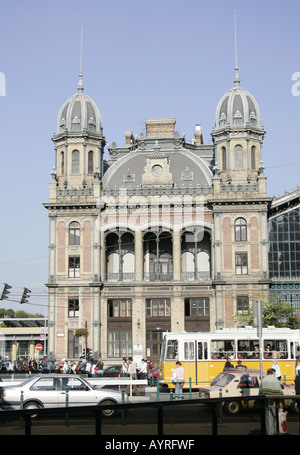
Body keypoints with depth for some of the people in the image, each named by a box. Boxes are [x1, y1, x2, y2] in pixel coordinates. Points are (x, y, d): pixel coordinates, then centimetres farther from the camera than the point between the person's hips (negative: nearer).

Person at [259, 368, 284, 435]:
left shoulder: (263, 380, 13)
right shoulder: (275, 380, -3)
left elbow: (260, 391, 14)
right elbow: (278, 392, -9)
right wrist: (280, 402, -8)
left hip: (265, 401, 4)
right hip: (273, 401, -4)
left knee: (268, 417, 7)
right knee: (274, 416, 7)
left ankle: (269, 432, 7)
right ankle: (273, 432, 8)